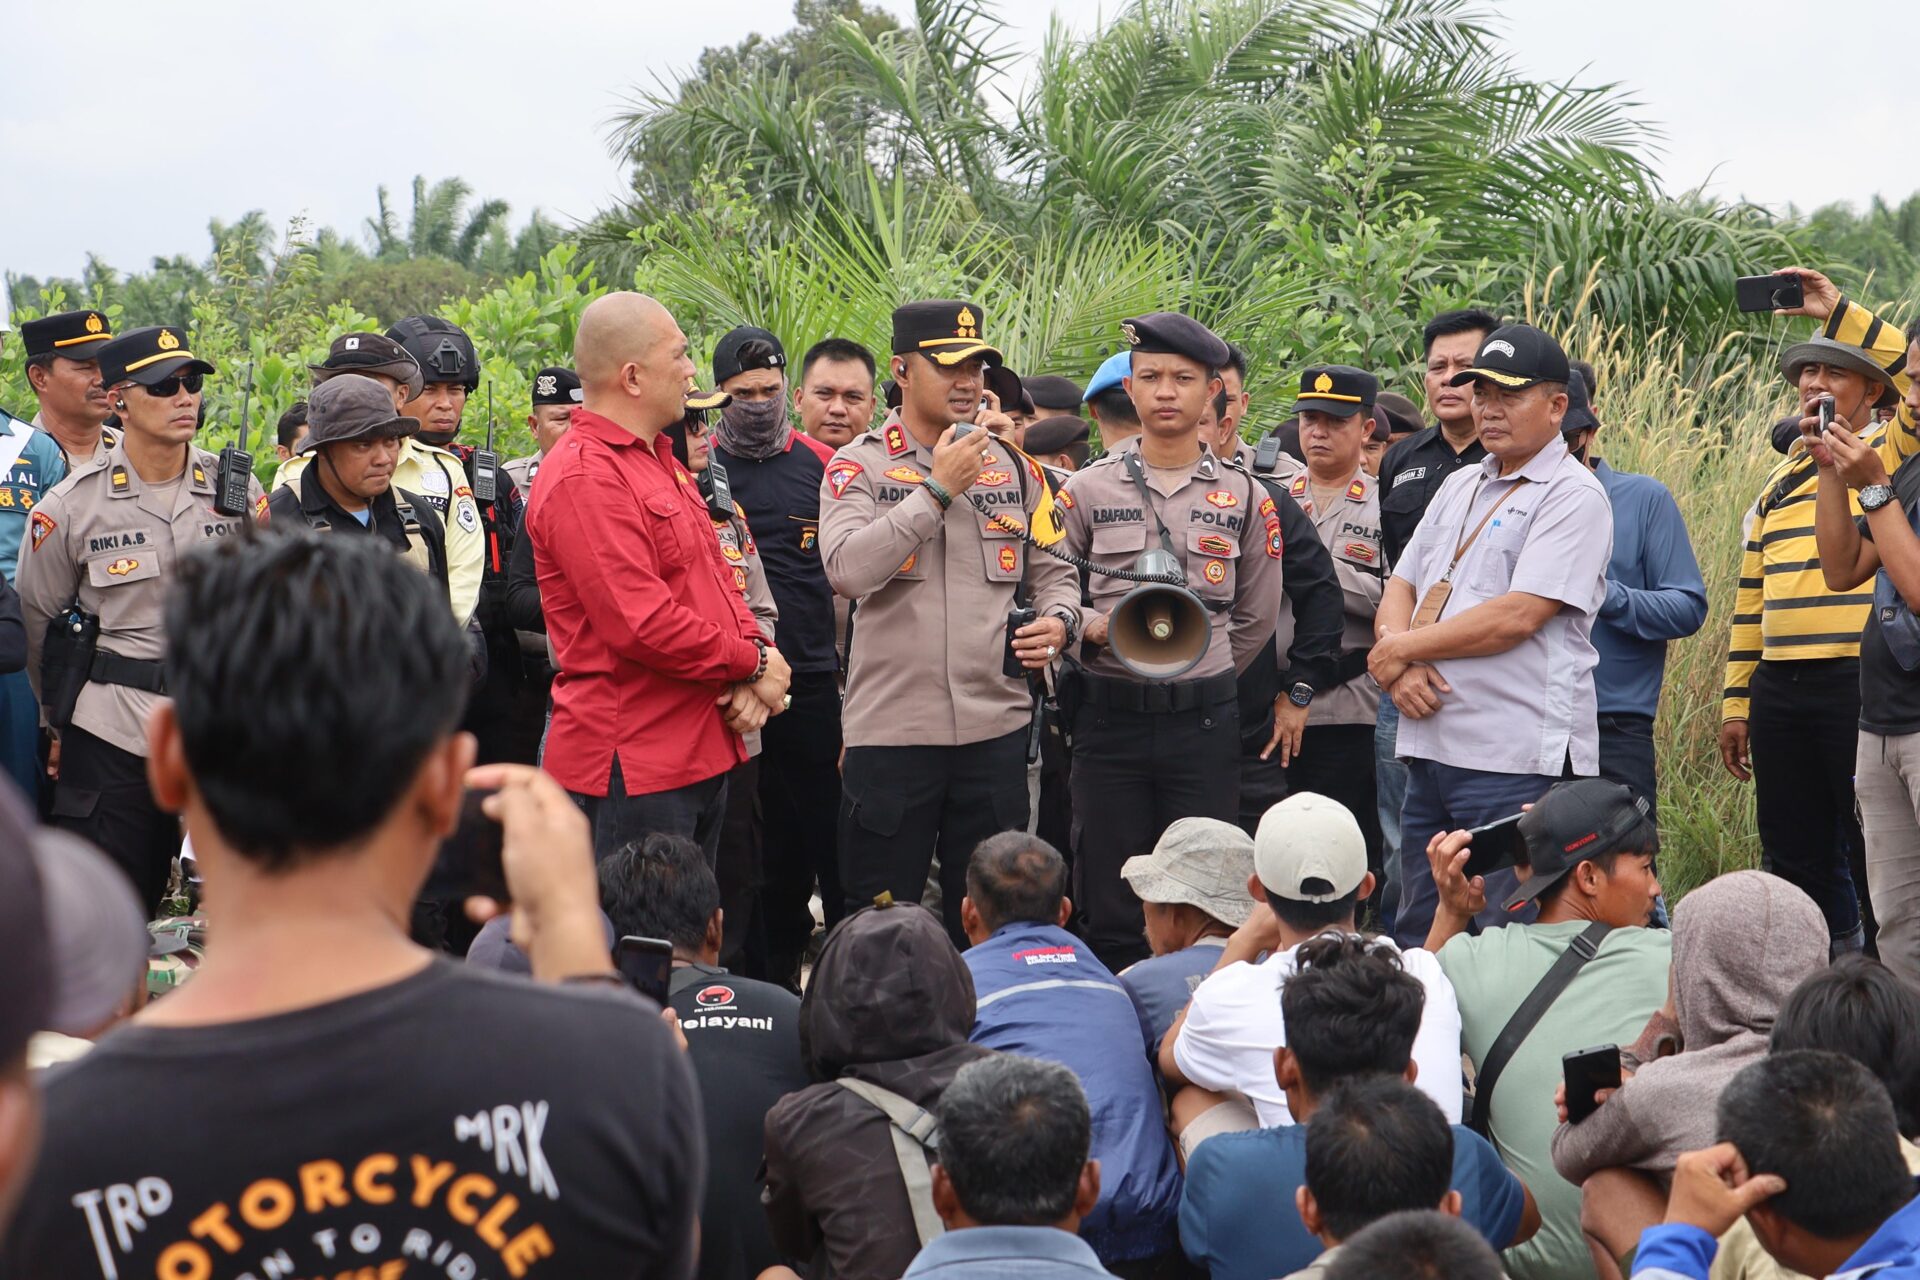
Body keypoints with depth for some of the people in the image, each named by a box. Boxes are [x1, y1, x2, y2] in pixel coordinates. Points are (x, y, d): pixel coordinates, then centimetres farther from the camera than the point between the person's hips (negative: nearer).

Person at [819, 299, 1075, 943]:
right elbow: (847, 570, -17)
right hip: (889, 728, -3)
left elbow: (1053, 571, 19)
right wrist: (938, 489, -15)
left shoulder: (1013, 469, 12)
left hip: (995, 727, 3)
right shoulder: (858, 468, 0)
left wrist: (1057, 621, -4)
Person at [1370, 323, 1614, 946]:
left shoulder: (1572, 495, -6)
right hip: (1430, 745, 8)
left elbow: (1518, 616, -16)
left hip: (1516, 756, -8)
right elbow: (1400, 588, 17)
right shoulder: (1460, 487, 19)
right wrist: (1400, 668, -5)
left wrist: (1401, 648, -7)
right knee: (1417, 939, 12)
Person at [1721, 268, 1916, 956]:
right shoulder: (1779, 479, 19)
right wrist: (1736, 702, 17)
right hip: (1779, 690, 6)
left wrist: (1840, 310, -16)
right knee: (1793, 860, 11)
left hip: (1860, 685, -6)